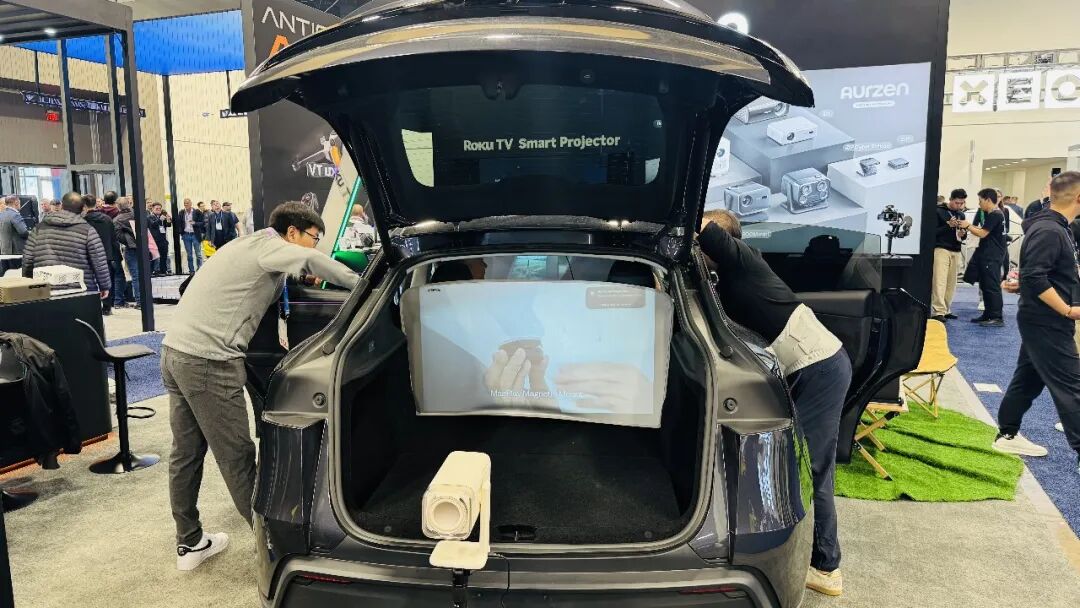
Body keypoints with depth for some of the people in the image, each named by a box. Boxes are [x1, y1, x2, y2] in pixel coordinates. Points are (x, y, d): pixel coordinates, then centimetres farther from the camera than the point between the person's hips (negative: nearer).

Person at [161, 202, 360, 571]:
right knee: (236, 457, -3)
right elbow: (311, 261, -27)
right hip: (208, 360, -10)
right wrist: (361, 285, -19)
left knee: (186, 453, 16)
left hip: (176, 351, 10)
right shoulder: (267, 246, -7)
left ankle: (189, 543, 28)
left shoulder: (251, 248, 22)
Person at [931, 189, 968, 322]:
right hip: (941, 249, -6)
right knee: (939, 281, -10)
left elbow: (963, 235, 21)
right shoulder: (939, 211, -3)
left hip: (955, 251, 6)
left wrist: (963, 234, -2)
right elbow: (933, 231, -8)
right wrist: (948, 225, -19)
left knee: (951, 283, 4)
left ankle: (945, 310, 12)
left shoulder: (961, 214, 16)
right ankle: (937, 311, -12)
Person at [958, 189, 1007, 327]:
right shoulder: (992, 214, 16)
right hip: (987, 254, 10)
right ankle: (988, 315, 20)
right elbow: (983, 230, 14)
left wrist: (968, 226, -7)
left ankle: (997, 318, -5)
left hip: (992, 256, -10)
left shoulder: (995, 215, -16)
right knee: (985, 285, 13)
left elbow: (982, 233, -18)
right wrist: (970, 226, 3)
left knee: (992, 286, -8)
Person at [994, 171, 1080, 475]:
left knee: (1028, 377, 16)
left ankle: (1007, 435, 25)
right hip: (1047, 323, -10)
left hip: (1043, 321, 10)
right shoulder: (1048, 230, -20)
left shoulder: (1054, 227, 10)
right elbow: (1035, 279, -25)